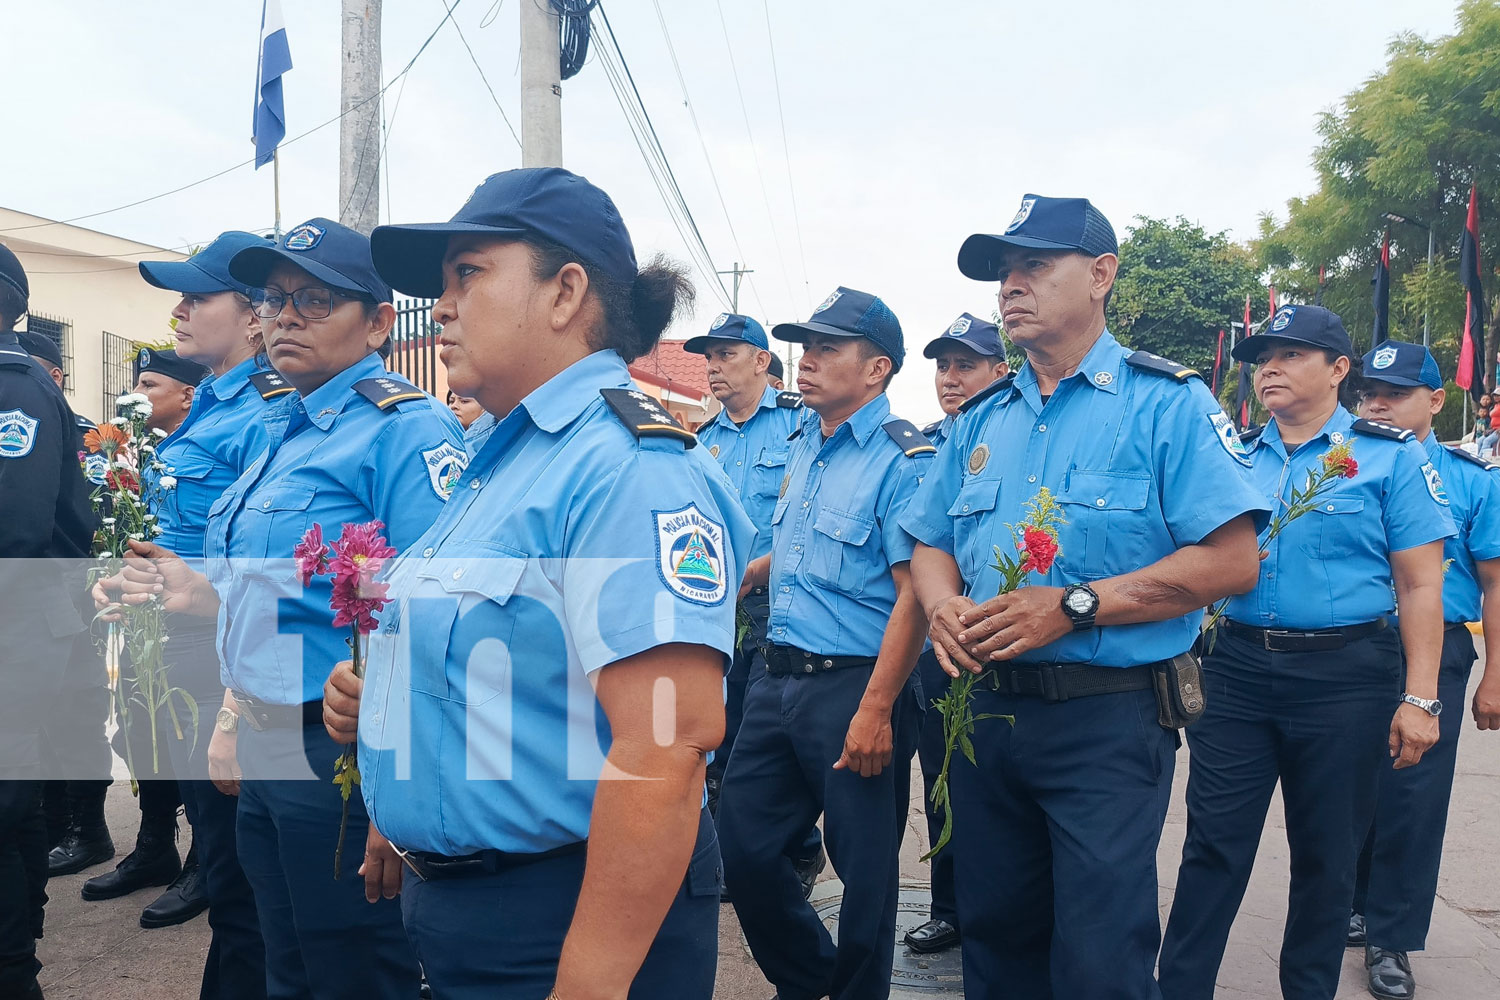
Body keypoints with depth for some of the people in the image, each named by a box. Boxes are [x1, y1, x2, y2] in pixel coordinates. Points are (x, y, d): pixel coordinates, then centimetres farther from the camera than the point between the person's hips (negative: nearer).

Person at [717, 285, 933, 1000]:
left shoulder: (902, 460, -12)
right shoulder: (801, 448, 13)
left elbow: (913, 593, -18)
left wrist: (876, 710, -23)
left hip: (855, 683, -8)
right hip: (779, 675, 8)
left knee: (863, 868, 6)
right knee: (741, 844, 12)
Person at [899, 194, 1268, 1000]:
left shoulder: (1166, 403, -6)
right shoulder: (982, 419, 12)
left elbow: (1230, 561, -14)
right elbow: (931, 546, 16)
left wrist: (1073, 605, -21)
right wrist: (944, 608, -8)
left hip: (1108, 721, -5)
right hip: (987, 710, 6)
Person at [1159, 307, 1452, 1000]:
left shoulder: (1391, 455, 0)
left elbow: (1420, 585, -4)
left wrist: (1419, 698, -9)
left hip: (1346, 676, -2)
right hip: (1236, 668, 2)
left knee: (1327, 854, 11)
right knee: (1214, 844, 3)